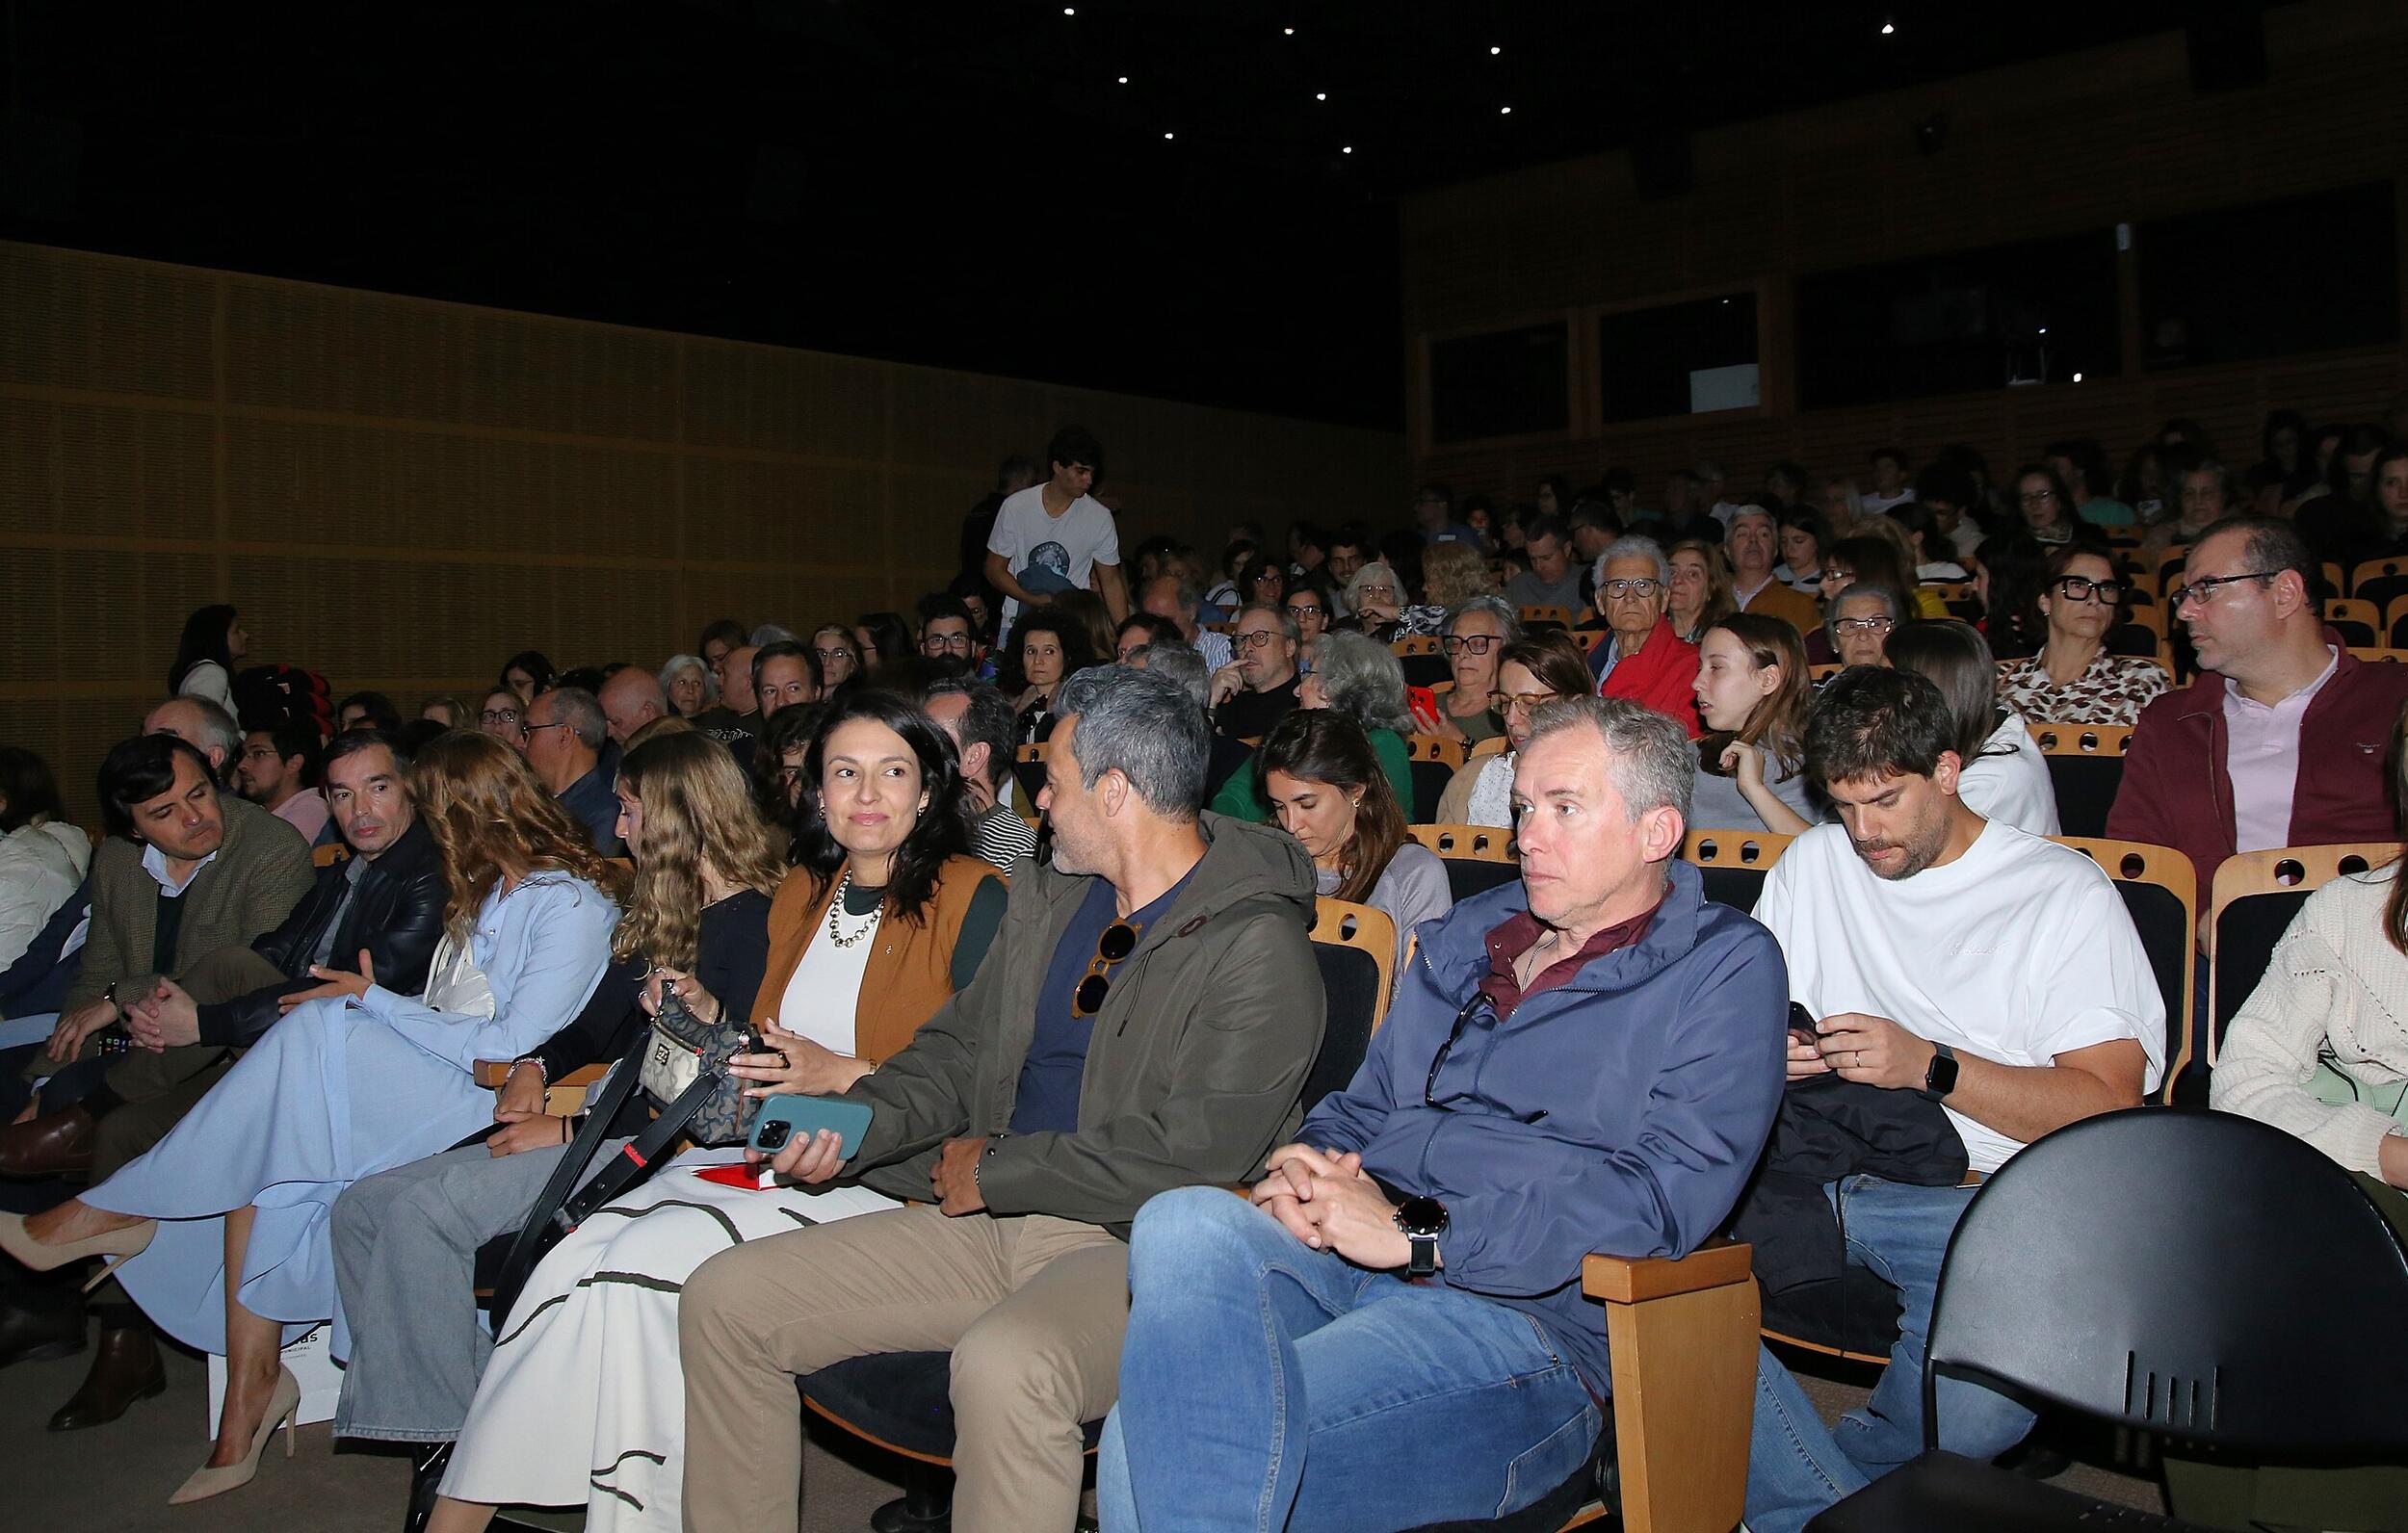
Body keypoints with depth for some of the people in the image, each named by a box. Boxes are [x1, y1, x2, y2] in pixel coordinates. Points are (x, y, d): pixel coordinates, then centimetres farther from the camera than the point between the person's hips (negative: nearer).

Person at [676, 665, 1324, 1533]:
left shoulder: (1258, 949, -13)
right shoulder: (1047, 895, 14)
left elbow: (1191, 1160, -19)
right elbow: (960, 1047, 19)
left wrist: (996, 1170, -11)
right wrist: (853, 1123, -1)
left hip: (1139, 1246, -8)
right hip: (990, 1221, 8)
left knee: (1002, 1365, -40)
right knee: (724, 1300, -2)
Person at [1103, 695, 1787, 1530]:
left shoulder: (1725, 967, 4)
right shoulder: (1466, 936, 24)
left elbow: (1667, 1194, -10)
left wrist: (1417, 1232, -15)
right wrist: (1307, 1163, 2)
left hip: (1525, 1315, -6)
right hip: (1340, 1261, 6)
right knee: (1182, 1225, -31)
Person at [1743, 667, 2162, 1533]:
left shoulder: (2065, 892, 5)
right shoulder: (1811, 864, 19)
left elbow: (2111, 1104, -3)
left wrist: (1931, 1065, -14)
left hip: (1971, 1194, -3)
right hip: (1812, 1173, 4)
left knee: (1977, 1406, -34)